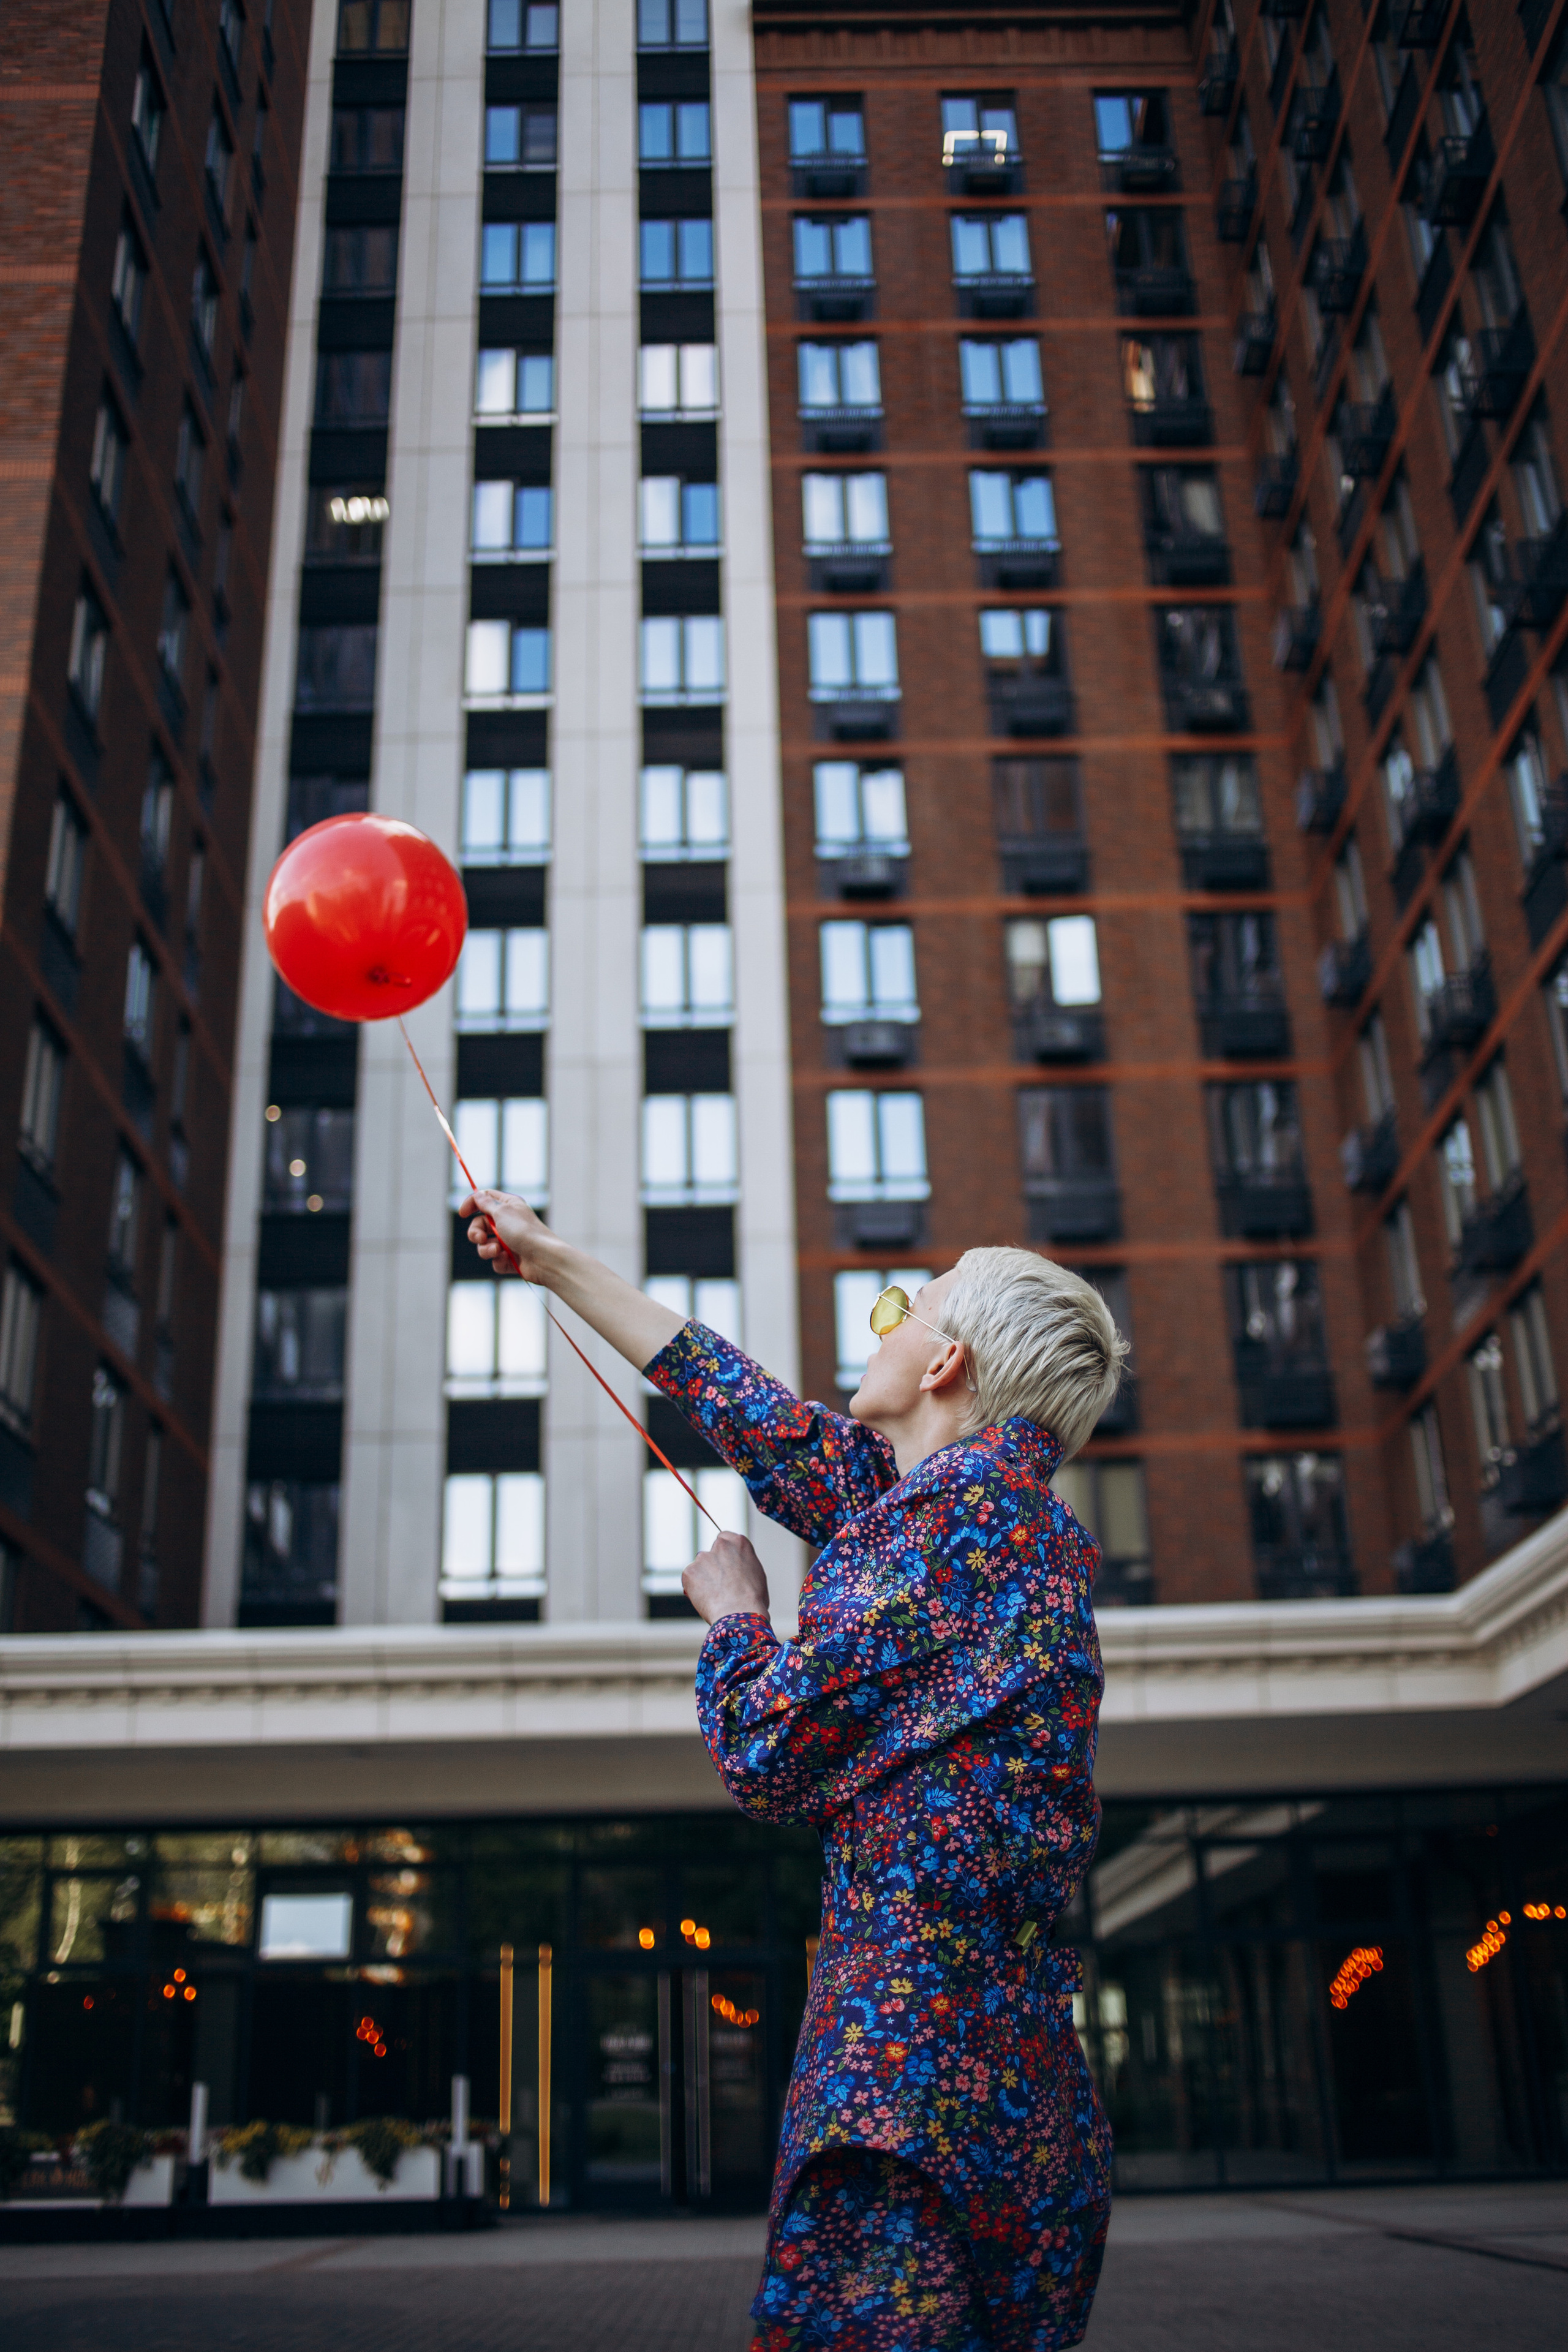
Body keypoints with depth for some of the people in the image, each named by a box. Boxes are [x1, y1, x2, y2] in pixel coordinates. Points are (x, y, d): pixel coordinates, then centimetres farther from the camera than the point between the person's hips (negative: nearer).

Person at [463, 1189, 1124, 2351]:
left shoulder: (954, 1504, -12)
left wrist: (731, 1609, 10)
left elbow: (765, 1753, -12)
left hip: (916, 2031, -9)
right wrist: (552, 1259, 32)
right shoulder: (990, 1493, 15)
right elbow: (761, 1417, 24)